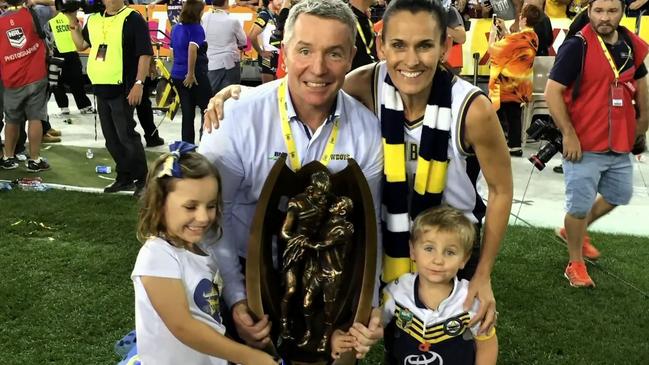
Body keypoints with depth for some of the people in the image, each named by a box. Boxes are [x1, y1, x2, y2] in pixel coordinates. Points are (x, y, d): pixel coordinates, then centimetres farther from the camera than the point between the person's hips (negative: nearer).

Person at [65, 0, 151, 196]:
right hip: (101, 88, 7)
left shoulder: (133, 19, -9)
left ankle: (142, 179, 6)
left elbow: (145, 54, -13)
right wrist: (73, 22, 10)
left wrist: (139, 83, -19)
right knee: (111, 138, 12)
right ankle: (124, 177, 24)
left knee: (126, 135, -6)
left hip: (123, 89, -7)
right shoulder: (93, 19, 13)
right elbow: (81, 45, 23)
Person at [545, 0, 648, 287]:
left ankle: (573, 231, 43)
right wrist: (568, 134, -20)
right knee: (579, 206, 0)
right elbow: (552, 92, -17)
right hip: (584, 146, -7)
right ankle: (575, 264, 20)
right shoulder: (576, 46, -15)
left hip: (620, 145, 7)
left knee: (619, 196, 22)